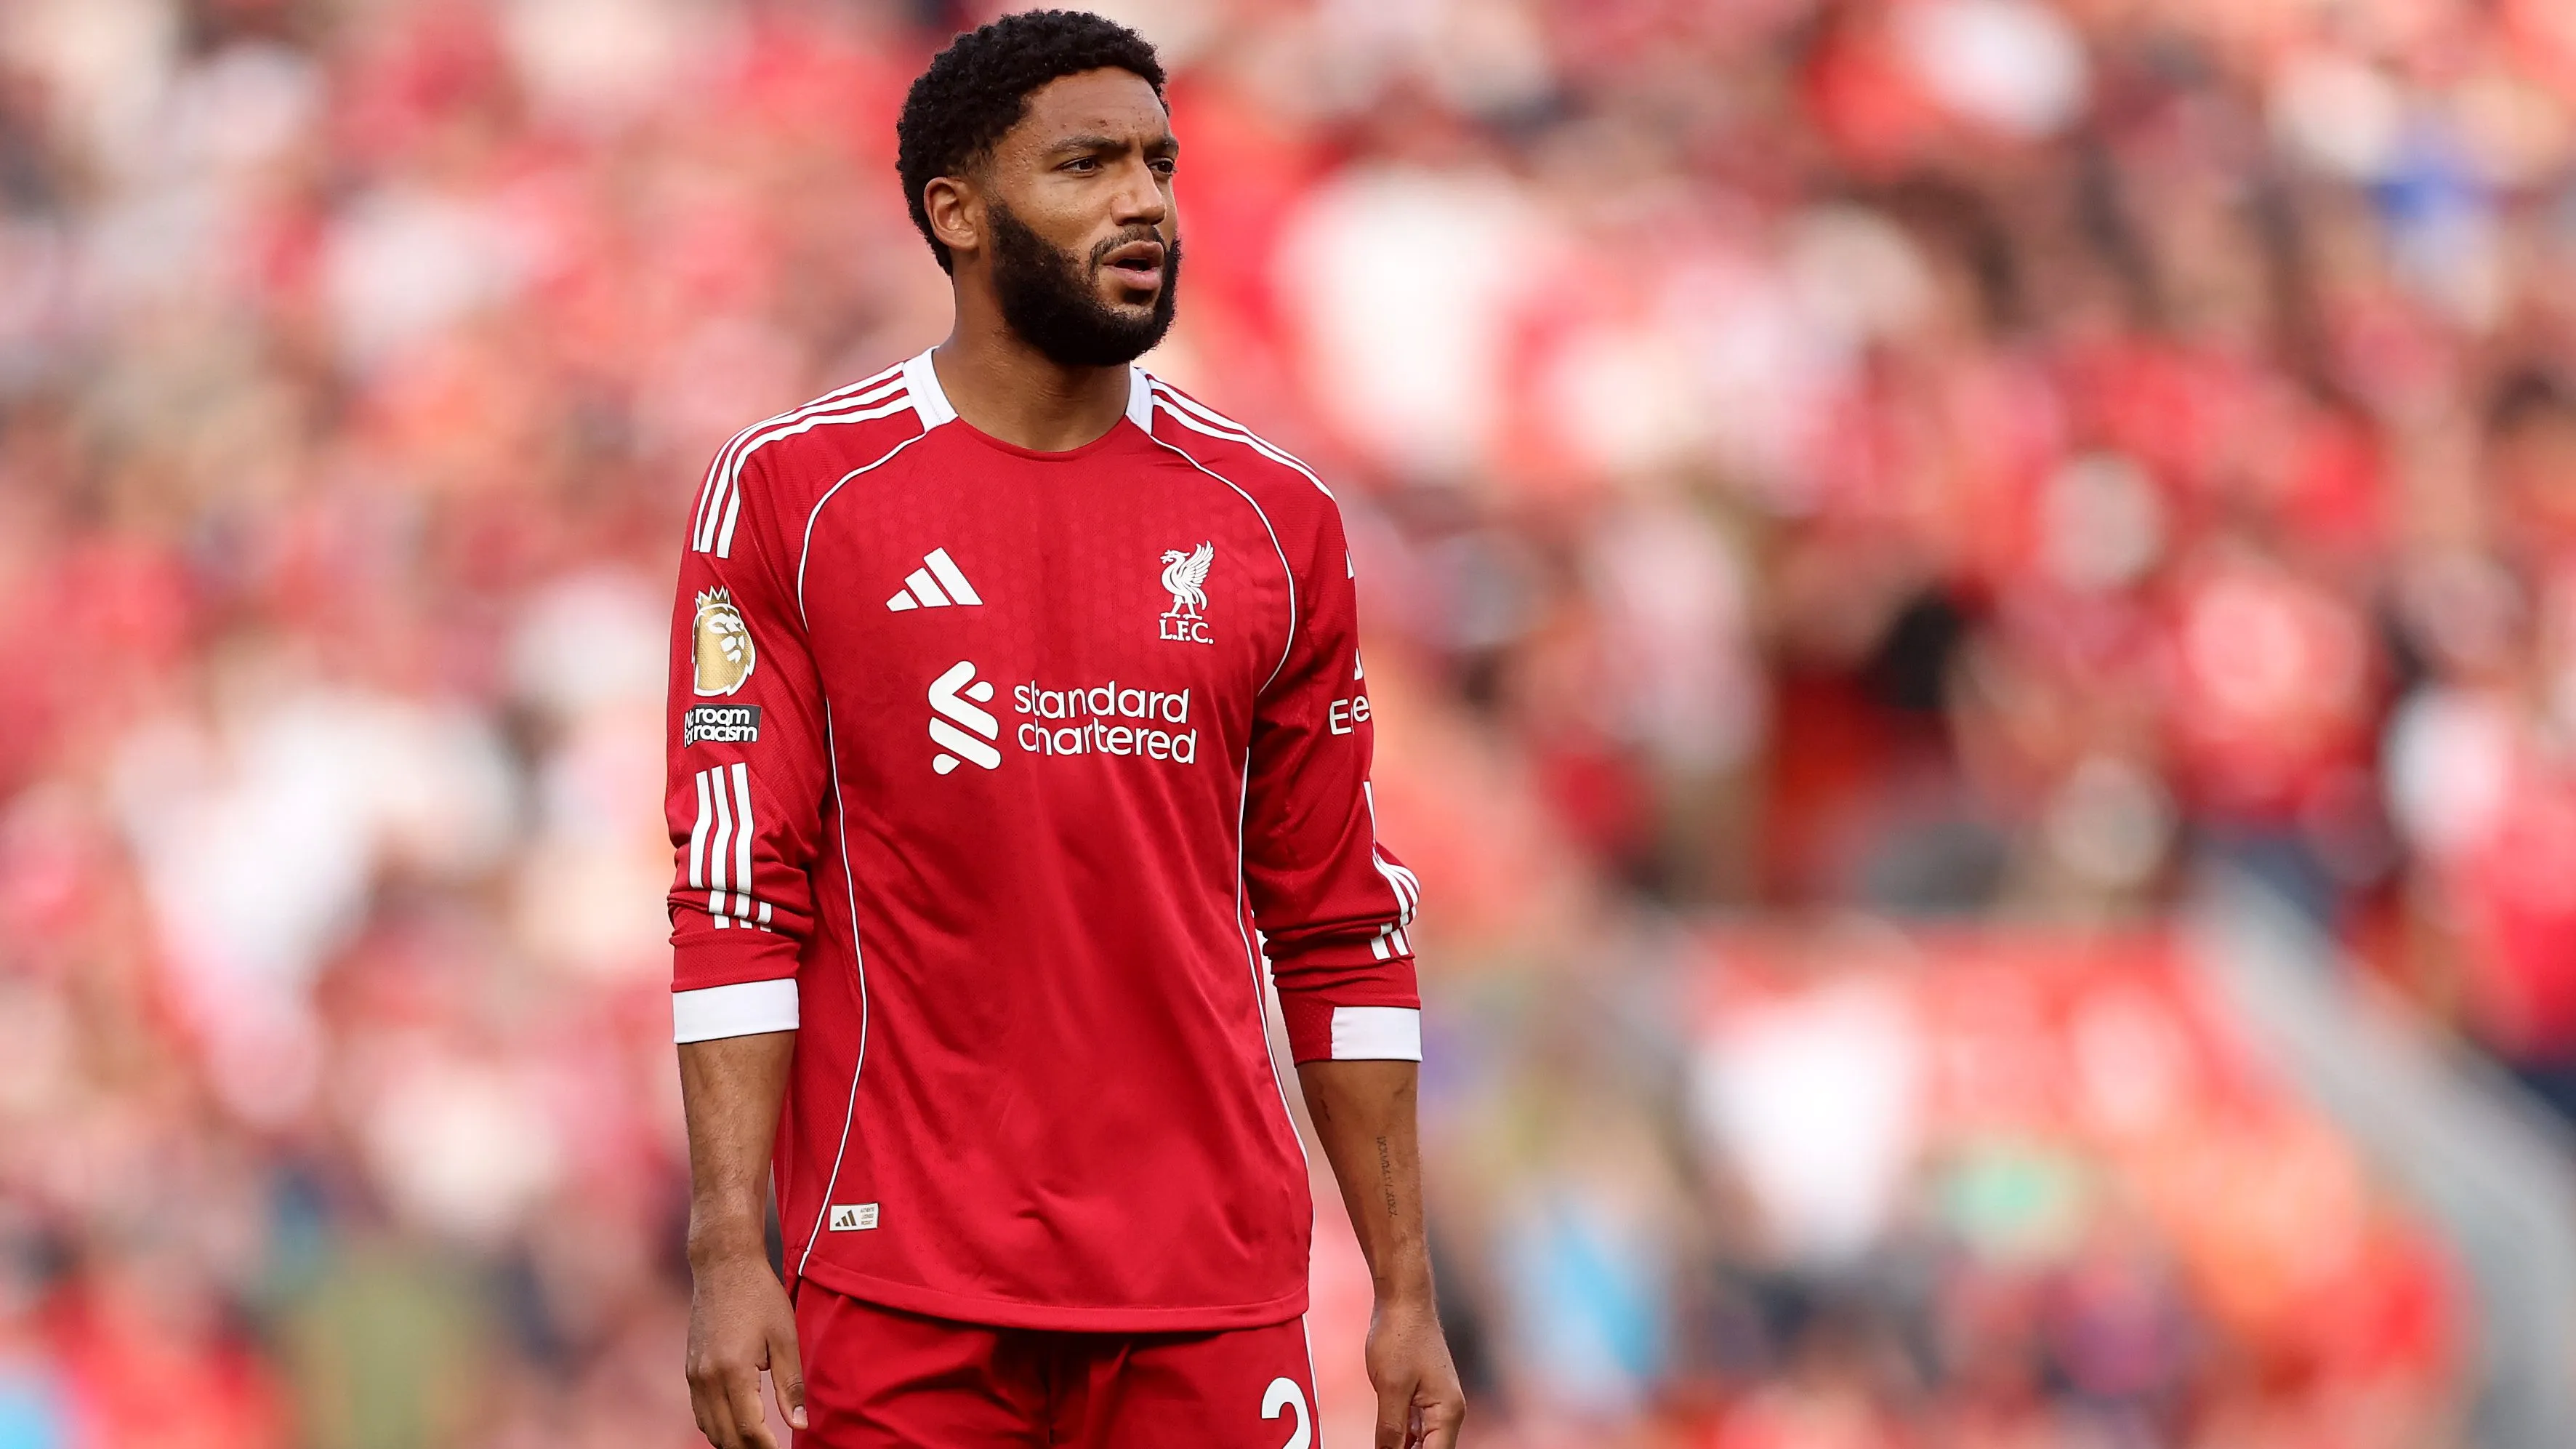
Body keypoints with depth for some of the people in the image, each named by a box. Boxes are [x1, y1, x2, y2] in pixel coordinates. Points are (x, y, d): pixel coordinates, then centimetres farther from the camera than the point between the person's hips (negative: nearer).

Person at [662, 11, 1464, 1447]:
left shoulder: (1273, 520, 8)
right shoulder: (791, 493, 1)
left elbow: (1341, 931, 10)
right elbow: (736, 900, -3)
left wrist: (1408, 1293, 7)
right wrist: (731, 1257, -11)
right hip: (903, 1293, -2)